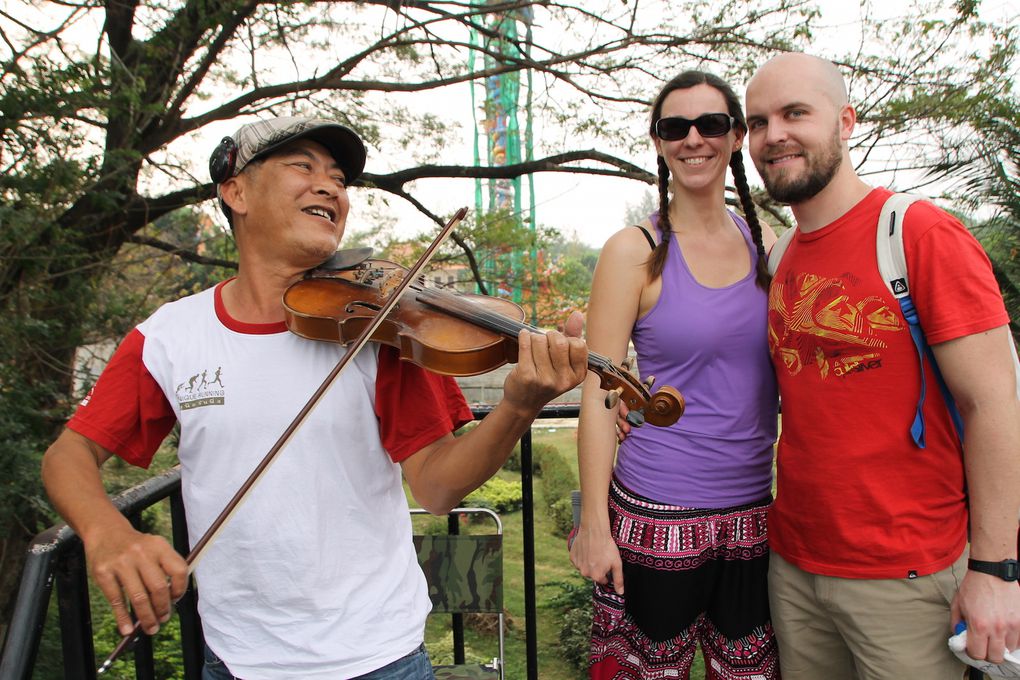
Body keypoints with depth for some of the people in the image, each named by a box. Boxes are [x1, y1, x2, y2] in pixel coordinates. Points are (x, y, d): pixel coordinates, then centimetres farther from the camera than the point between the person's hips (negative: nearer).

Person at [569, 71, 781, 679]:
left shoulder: (766, 242, 5)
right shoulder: (636, 251, -8)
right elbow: (599, 395, -10)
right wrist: (594, 522, -12)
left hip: (755, 510, 5)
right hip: (658, 514, -4)